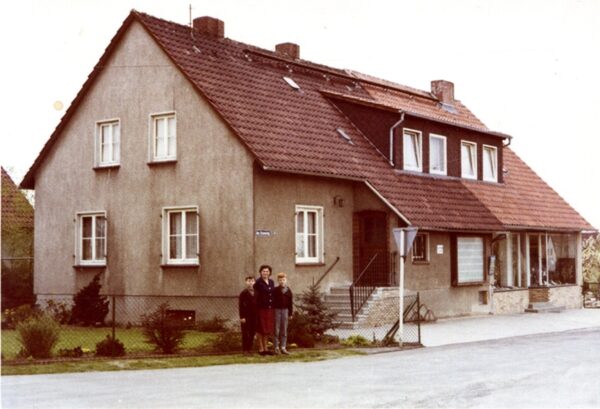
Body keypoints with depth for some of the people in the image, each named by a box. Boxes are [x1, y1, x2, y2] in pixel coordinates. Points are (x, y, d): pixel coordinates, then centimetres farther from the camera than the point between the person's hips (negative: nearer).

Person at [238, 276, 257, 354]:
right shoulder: (243, 293, -2)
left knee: (252, 333, 5)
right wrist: (242, 317, -12)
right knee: (245, 333, 0)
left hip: (254, 316, 4)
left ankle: (250, 348, 14)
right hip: (246, 316, -4)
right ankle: (245, 349, 5)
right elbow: (241, 306, -6)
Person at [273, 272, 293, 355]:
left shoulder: (288, 290, 5)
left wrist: (290, 313, 6)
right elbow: (272, 301, -2)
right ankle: (277, 347, 5)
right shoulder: (275, 290, -2)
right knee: (277, 329, 0)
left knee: (284, 330, 5)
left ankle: (283, 348, 9)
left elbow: (291, 302, 8)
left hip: (285, 310, 3)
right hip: (277, 310, -3)